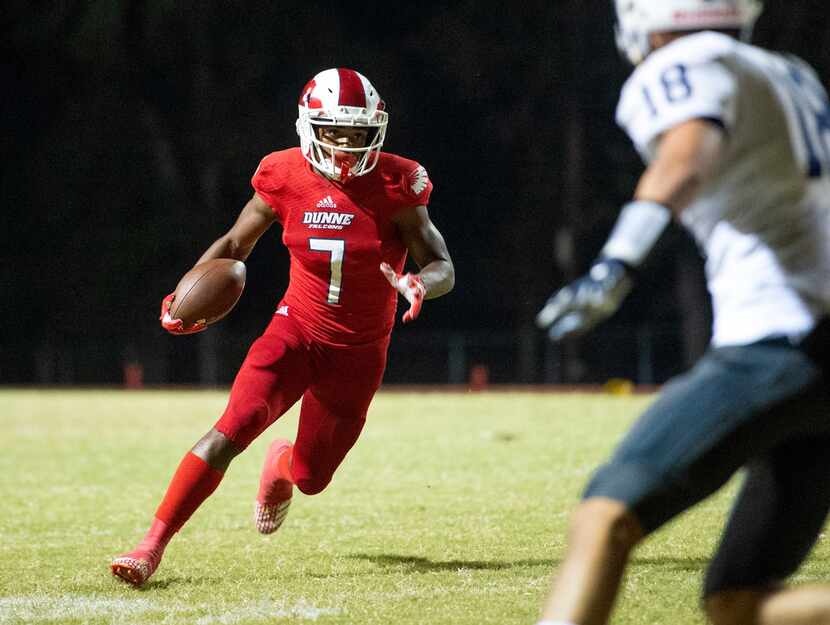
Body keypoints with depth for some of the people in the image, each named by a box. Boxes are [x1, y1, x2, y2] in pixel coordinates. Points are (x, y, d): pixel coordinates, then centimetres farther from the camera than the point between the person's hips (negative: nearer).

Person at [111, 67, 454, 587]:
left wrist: (418, 285, -37)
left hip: (358, 353, 0)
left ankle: (283, 465, 49)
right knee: (235, 426, -24)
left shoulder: (394, 185, -16)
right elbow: (235, 244, 5)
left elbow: (442, 266, -13)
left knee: (311, 478, 8)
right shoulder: (287, 178, -10)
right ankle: (153, 545, -19)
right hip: (297, 331, 0)